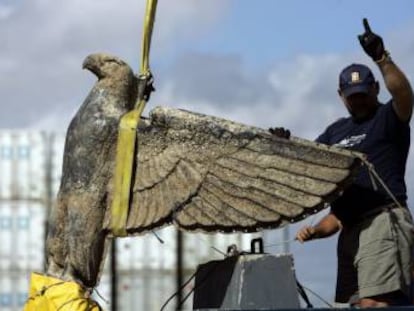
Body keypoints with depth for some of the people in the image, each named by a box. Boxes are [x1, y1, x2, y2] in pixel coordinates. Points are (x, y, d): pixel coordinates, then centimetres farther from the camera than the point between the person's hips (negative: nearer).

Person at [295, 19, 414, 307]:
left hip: (383, 220, -8)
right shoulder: (337, 131, 22)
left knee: (373, 303, -21)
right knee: (351, 303, 6)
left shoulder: (389, 118, 1)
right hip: (350, 227, 8)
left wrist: (382, 58, -34)